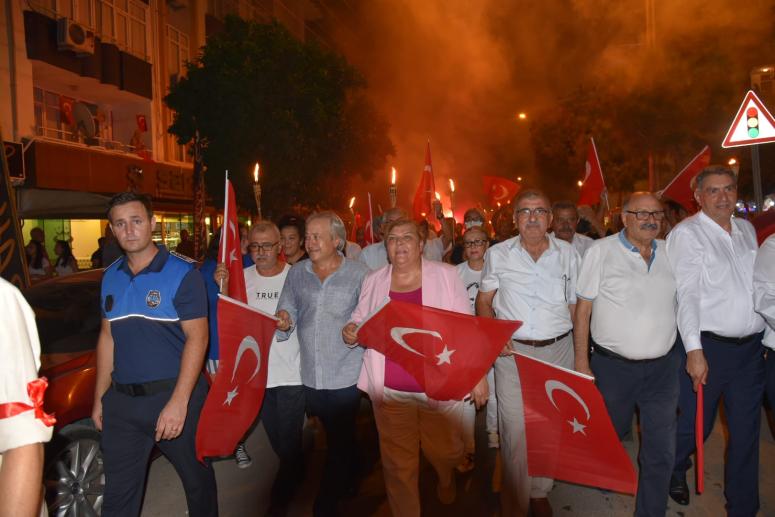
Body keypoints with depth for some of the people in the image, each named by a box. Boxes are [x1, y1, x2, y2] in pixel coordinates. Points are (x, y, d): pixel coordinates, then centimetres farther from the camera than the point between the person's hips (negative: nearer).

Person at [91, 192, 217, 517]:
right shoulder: (111, 278, 7)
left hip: (174, 395, -5)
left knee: (197, 478, 14)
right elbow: (107, 338, 14)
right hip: (121, 401, 5)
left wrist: (178, 402, -21)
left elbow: (197, 338, -15)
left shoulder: (182, 274, -11)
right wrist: (99, 399, 12)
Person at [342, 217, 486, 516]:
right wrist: (351, 333, -8)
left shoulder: (445, 275, -2)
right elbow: (361, 323, 15)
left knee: (445, 453, 15)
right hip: (390, 391, 1)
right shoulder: (373, 281, 4)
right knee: (398, 465, 8)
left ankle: (447, 485, 50)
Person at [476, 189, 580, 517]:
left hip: (557, 351, 2)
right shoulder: (498, 254, 0)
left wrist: (581, 353, 2)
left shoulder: (567, 253, 4)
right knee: (515, 432, -1)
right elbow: (484, 300, 7)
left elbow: (576, 304, 9)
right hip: (512, 352, -2)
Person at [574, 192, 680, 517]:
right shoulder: (601, 251, -7)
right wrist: (581, 362, -8)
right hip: (613, 366, -2)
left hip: (663, 366, 3)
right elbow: (583, 308, -6)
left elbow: (681, 303, 15)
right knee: (611, 434, 19)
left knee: (661, 450, 6)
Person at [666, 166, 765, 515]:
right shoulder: (687, 233, -7)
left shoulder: (747, 230, 11)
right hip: (709, 346, -5)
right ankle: (675, 470, 37)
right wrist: (694, 350, -17)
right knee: (696, 425, 7)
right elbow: (687, 294, -13)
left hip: (751, 347, 5)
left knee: (747, 431, 12)